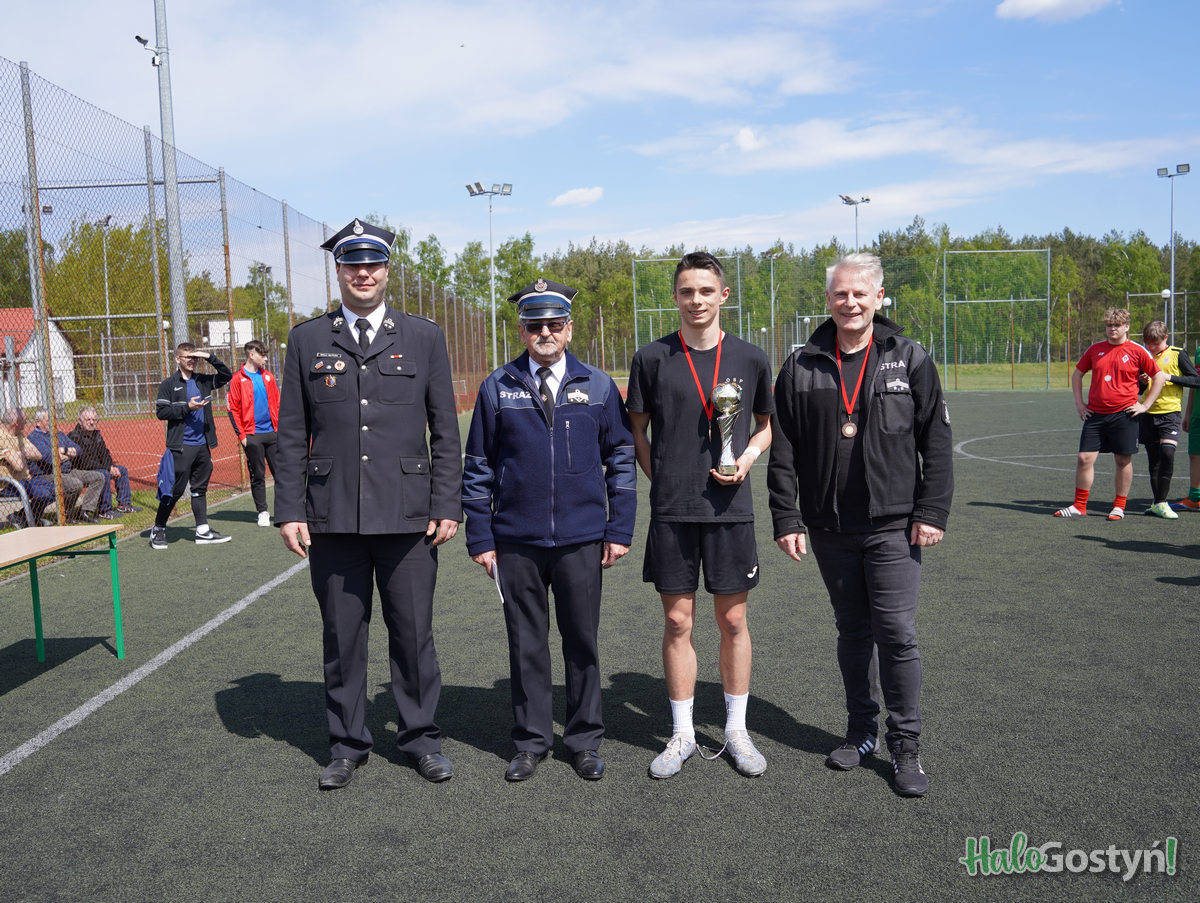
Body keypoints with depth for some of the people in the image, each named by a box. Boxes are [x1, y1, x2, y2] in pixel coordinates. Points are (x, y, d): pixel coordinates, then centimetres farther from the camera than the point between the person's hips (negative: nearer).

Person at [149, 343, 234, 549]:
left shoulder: (203, 381, 12)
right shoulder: (169, 384, -1)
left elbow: (226, 376, 15)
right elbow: (161, 412, -6)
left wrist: (211, 357, 2)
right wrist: (187, 407, -15)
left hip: (202, 445, 5)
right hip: (181, 446, -5)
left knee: (200, 488, 10)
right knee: (175, 489, -3)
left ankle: (203, 531, 14)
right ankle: (158, 530, 11)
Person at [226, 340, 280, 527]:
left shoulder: (267, 376, 10)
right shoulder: (237, 379, -3)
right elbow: (233, 409, -4)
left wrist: (280, 426, 8)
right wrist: (241, 435, -8)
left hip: (272, 432, 4)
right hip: (252, 435, -3)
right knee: (257, 475, 4)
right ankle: (262, 512, 12)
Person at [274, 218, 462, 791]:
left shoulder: (424, 337, 6)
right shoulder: (307, 340, 8)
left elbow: (445, 432, 4)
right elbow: (292, 436, 6)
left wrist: (447, 506, -2)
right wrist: (289, 511, -1)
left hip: (408, 517, -1)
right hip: (332, 518, 1)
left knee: (413, 634, 8)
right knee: (341, 637, 10)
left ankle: (420, 737, 25)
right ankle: (348, 743, 27)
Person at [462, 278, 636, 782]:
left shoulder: (598, 386, 4)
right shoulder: (497, 389, 3)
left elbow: (621, 459, 6)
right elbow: (478, 467, 5)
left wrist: (620, 530, 1)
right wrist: (479, 538, 1)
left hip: (582, 540, 0)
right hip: (516, 542, 0)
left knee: (582, 642, 9)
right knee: (526, 644, 10)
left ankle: (584, 741, 25)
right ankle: (530, 741, 25)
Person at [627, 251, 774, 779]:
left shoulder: (750, 359, 4)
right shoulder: (652, 358, 1)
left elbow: (766, 423, 16)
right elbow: (636, 429, 9)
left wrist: (748, 457, -3)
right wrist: (661, 479, 0)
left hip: (730, 508, 1)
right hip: (671, 512, 0)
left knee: (733, 621, 8)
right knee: (677, 622, 6)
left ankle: (736, 730, 24)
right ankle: (682, 735, 20)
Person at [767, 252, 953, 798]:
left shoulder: (909, 360, 1)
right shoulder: (801, 367, 4)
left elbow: (936, 442, 1)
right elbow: (782, 451, 4)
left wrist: (932, 512, -5)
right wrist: (785, 519, 0)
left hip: (893, 526, -2)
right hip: (829, 528, 2)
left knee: (897, 634, -3)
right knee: (852, 632, 14)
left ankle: (905, 745, 13)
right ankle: (861, 731, 29)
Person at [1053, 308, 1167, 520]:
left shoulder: (1137, 351, -1)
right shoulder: (1095, 349, 8)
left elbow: (1159, 377, 5)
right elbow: (1077, 374, 20)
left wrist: (1144, 405, 0)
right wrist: (1079, 402, 11)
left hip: (1124, 414, -3)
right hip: (1095, 414, 3)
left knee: (1123, 460, 3)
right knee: (1084, 458, -1)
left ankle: (1119, 506, 15)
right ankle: (1079, 506, 8)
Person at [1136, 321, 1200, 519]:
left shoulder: (1177, 355, 0)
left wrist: (1170, 378, -14)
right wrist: (1142, 382, -4)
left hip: (1170, 413, -4)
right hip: (1148, 414, 4)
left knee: (1167, 454, -17)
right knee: (1153, 460, 7)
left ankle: (1160, 503, -12)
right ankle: (1158, 502, 14)